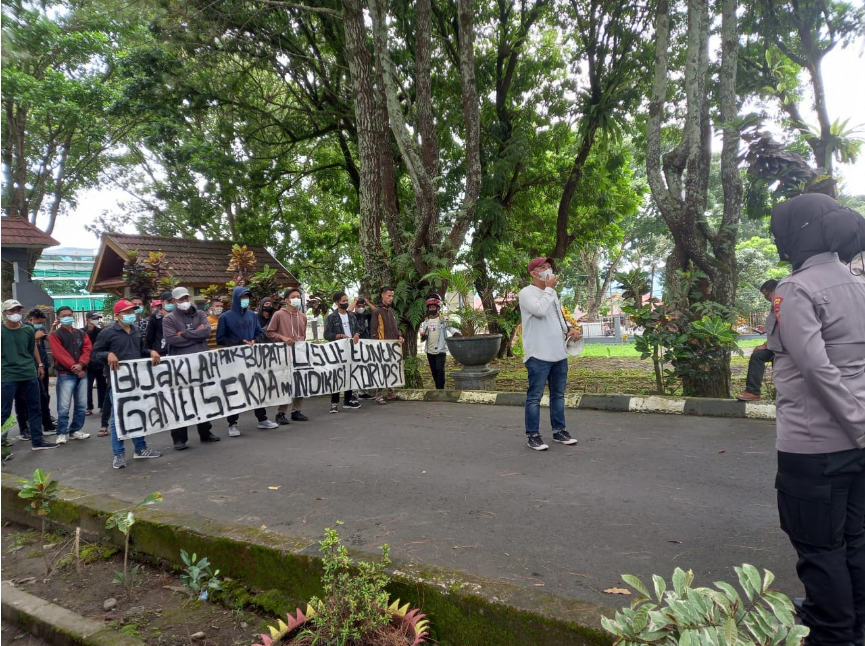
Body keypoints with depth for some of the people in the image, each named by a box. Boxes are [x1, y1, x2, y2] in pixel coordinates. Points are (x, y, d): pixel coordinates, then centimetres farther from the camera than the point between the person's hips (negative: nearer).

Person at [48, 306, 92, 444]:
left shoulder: (81, 334, 14)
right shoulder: (55, 335, 0)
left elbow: (87, 350, 2)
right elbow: (60, 354, -10)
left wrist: (81, 364, -15)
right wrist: (74, 367, -14)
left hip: (82, 373, 5)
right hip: (65, 375, -5)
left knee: (81, 405, 7)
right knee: (64, 407, -7)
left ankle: (75, 430, 17)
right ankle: (62, 433, 3)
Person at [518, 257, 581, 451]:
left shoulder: (552, 293, 17)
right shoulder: (526, 293, -8)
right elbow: (540, 310, -25)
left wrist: (570, 328, 6)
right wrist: (549, 288, -13)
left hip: (559, 354, 8)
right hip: (538, 356, -8)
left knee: (558, 395, 15)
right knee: (534, 397, -2)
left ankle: (559, 431, 26)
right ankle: (532, 435, 6)